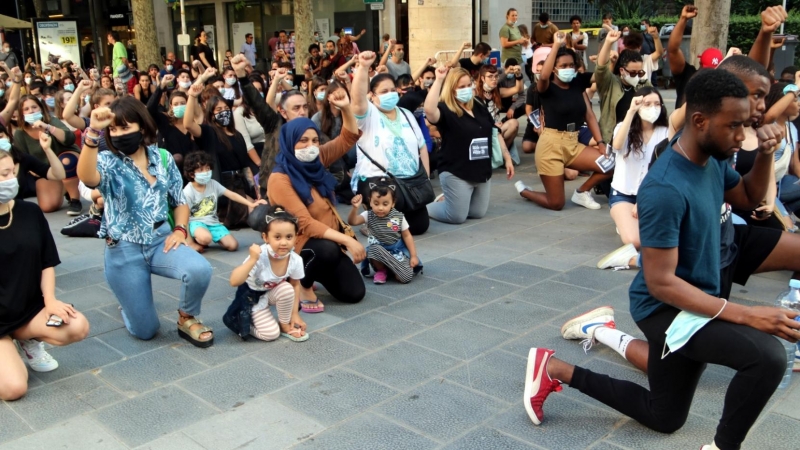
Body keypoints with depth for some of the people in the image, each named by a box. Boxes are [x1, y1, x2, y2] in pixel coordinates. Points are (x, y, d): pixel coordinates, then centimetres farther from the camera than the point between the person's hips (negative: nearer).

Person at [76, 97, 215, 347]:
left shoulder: (163, 157, 3)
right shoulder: (108, 162, -8)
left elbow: (179, 200, 11)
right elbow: (86, 177, -33)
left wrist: (180, 229, -8)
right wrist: (93, 132, -45)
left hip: (161, 240, 2)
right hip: (124, 250, -2)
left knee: (200, 270, -31)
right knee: (145, 330, 2)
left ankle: (187, 318, 1)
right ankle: (129, 295, 38)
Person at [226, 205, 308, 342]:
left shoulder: (296, 260, -23)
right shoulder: (259, 256, -35)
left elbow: (295, 285, -4)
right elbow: (234, 281, -39)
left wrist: (295, 314, -2)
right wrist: (252, 260, -48)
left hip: (273, 292, 5)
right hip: (252, 296, -5)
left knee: (287, 289, -28)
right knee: (271, 333, -16)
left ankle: (285, 325, -2)